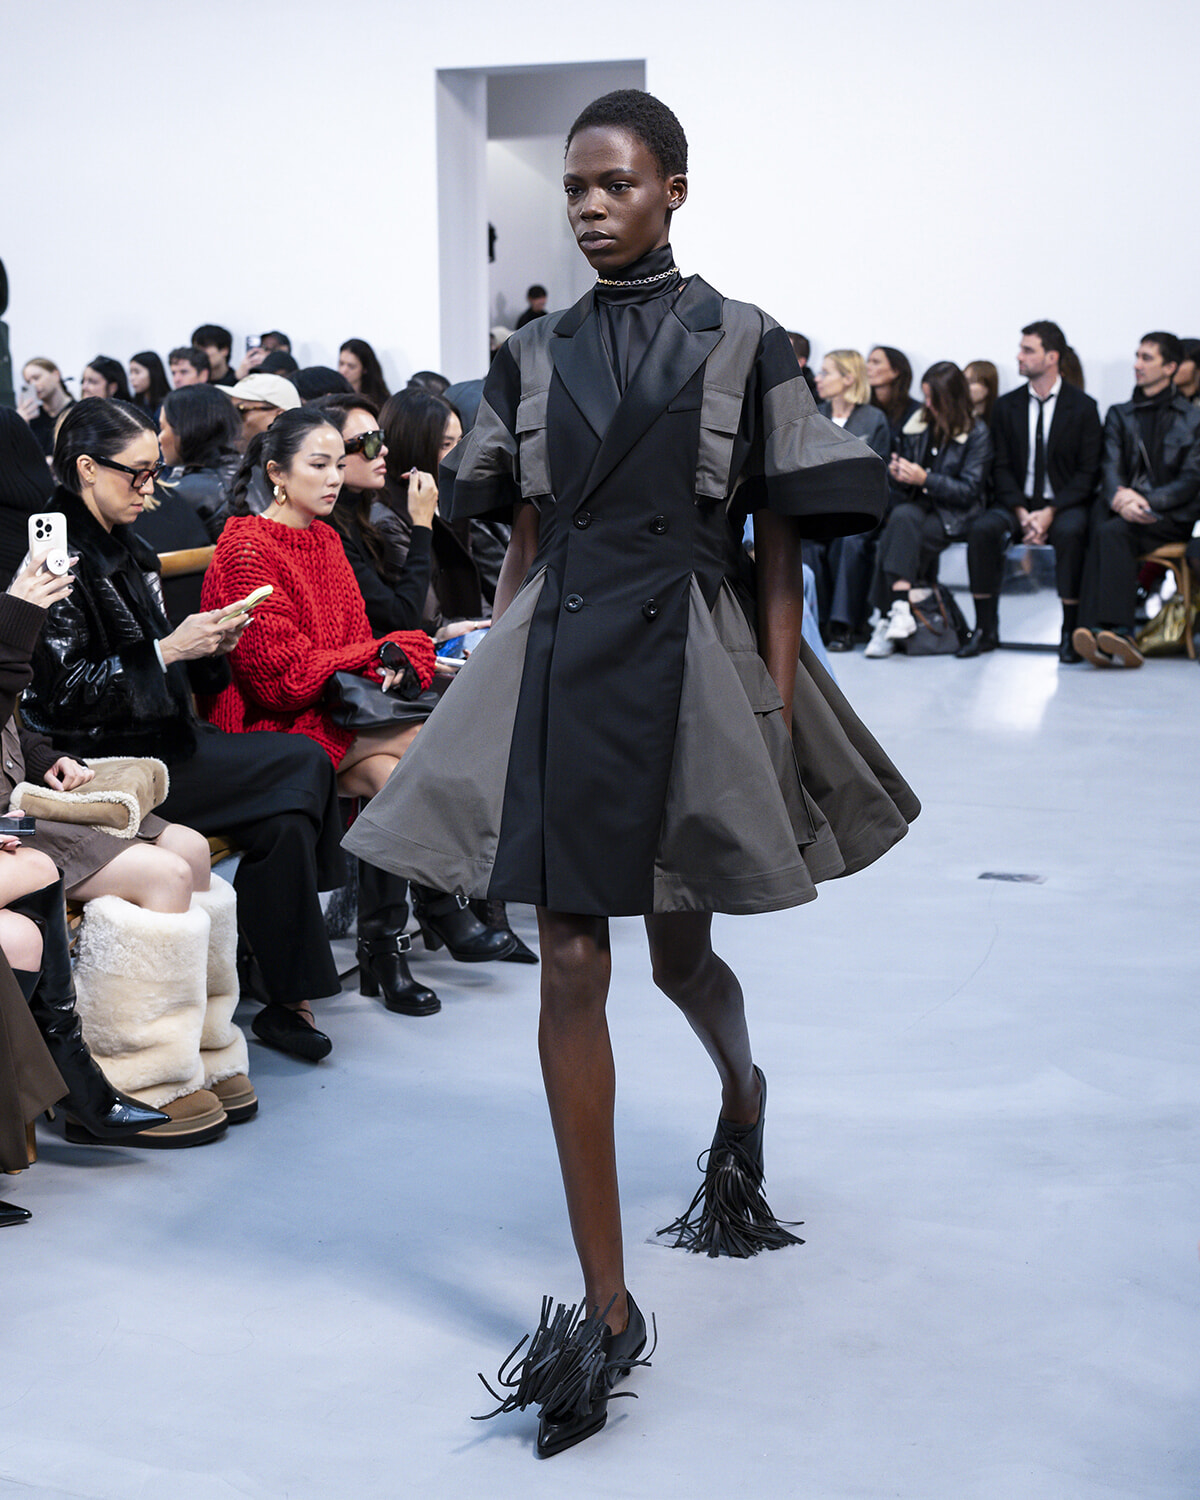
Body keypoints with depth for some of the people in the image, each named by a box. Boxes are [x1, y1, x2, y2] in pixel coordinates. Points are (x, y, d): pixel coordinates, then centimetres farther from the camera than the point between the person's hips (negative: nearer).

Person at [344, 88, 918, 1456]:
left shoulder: (743, 346, 1)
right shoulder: (534, 356, 10)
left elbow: (780, 559, 0)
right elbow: (521, 543, 13)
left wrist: (778, 722, -4)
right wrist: (488, 687, 7)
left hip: (686, 662, -2)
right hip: (557, 664, 2)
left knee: (679, 957, 11)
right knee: (570, 970, -5)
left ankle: (742, 1100, 50)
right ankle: (605, 1307, 2)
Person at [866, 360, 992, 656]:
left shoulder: (977, 433, -1)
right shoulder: (917, 424, 15)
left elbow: (969, 491, -8)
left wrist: (925, 479, -17)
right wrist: (898, 475, -5)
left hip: (953, 514, -4)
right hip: (916, 505, 4)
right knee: (902, 518, -33)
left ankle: (888, 619, -39)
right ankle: (899, 610, -39)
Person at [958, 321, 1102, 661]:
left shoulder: (1083, 407, 0)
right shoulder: (1007, 406, 8)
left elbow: (1088, 472, -4)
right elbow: (1001, 467, 5)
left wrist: (1051, 512, -18)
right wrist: (1021, 512, -12)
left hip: (1064, 505, -3)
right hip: (1016, 502, 3)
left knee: (1070, 532, -36)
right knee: (982, 529, -28)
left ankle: (1070, 632, -27)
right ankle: (986, 629, -20)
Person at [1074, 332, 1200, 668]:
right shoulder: (1120, 415, 22)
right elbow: (1110, 468, 6)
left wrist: (1146, 501, -18)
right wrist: (1120, 495, -19)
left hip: (1172, 516, -2)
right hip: (1125, 506, 3)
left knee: (1113, 531, -33)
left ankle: (1104, 631, -43)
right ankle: (1118, 638, -45)